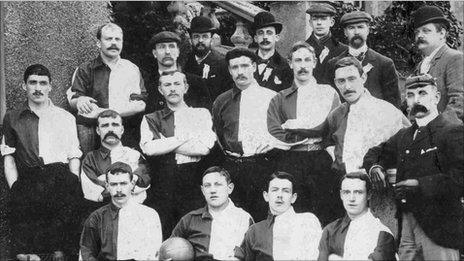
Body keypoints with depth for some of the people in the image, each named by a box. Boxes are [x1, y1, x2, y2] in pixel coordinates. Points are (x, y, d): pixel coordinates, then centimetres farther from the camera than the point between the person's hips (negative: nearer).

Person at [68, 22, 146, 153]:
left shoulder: (131, 70, 11)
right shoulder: (85, 70, 12)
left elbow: (140, 105, 0)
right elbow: (72, 100, 6)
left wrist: (103, 112, -11)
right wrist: (79, 101, -20)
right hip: (91, 130, 0)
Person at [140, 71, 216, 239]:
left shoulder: (201, 114, 12)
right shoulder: (151, 119, 14)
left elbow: (204, 148, -5)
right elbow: (148, 148, -5)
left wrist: (164, 145, -1)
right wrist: (186, 137, -3)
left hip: (193, 183, 0)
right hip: (161, 185, 1)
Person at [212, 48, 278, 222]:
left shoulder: (271, 97, 6)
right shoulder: (221, 101, 13)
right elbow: (217, 136, 23)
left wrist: (273, 141, -8)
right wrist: (227, 152, 11)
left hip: (263, 166, -2)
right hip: (232, 167, 2)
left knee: (263, 218, -6)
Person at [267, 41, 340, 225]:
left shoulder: (328, 93, 13)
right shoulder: (279, 99, 15)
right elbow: (275, 136, 1)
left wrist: (295, 126, -2)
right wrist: (313, 134, -5)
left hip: (322, 162, -1)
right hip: (290, 163, 1)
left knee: (324, 217, -4)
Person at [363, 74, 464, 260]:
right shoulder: (404, 135, 16)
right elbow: (377, 153, 27)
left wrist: (420, 185, -22)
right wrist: (374, 167, 4)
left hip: (439, 225, -6)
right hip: (407, 222, 7)